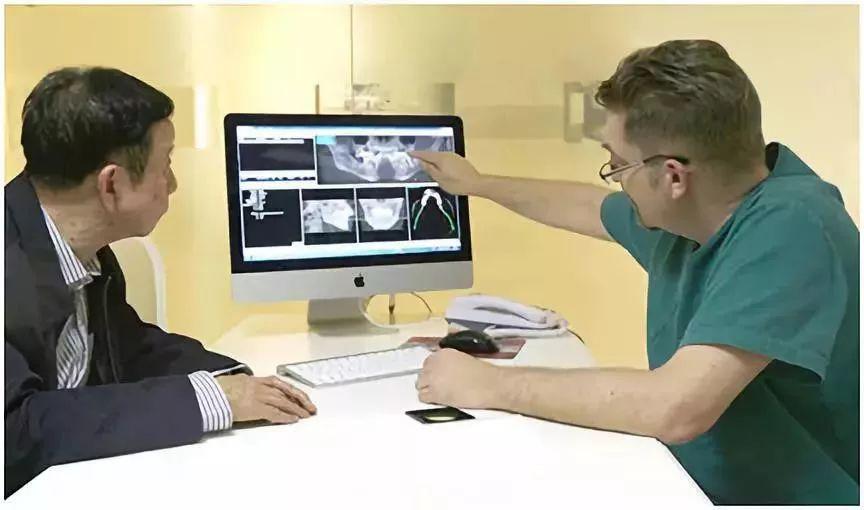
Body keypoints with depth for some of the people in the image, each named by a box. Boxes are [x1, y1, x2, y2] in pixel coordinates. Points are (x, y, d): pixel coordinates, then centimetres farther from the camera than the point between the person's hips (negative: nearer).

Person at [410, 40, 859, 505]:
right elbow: (586, 207, 20)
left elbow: (676, 408, -36)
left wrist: (490, 385, -25)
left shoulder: (790, 227, -27)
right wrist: (477, 183, 31)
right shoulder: (681, 209, -2)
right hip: (689, 486, 7)